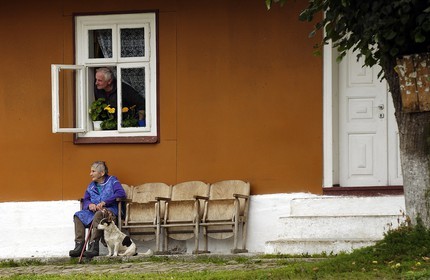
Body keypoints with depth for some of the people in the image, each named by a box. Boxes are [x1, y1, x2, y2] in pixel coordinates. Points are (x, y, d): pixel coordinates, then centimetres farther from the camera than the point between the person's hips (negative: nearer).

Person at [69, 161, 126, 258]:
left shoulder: (112, 181, 6)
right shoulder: (91, 186, 23)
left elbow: (121, 193, -10)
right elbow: (85, 200, 17)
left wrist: (104, 202, -18)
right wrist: (89, 205, -10)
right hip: (93, 211, 6)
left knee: (99, 214, -39)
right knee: (78, 216, -20)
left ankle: (93, 246, -44)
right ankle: (79, 246, -28)